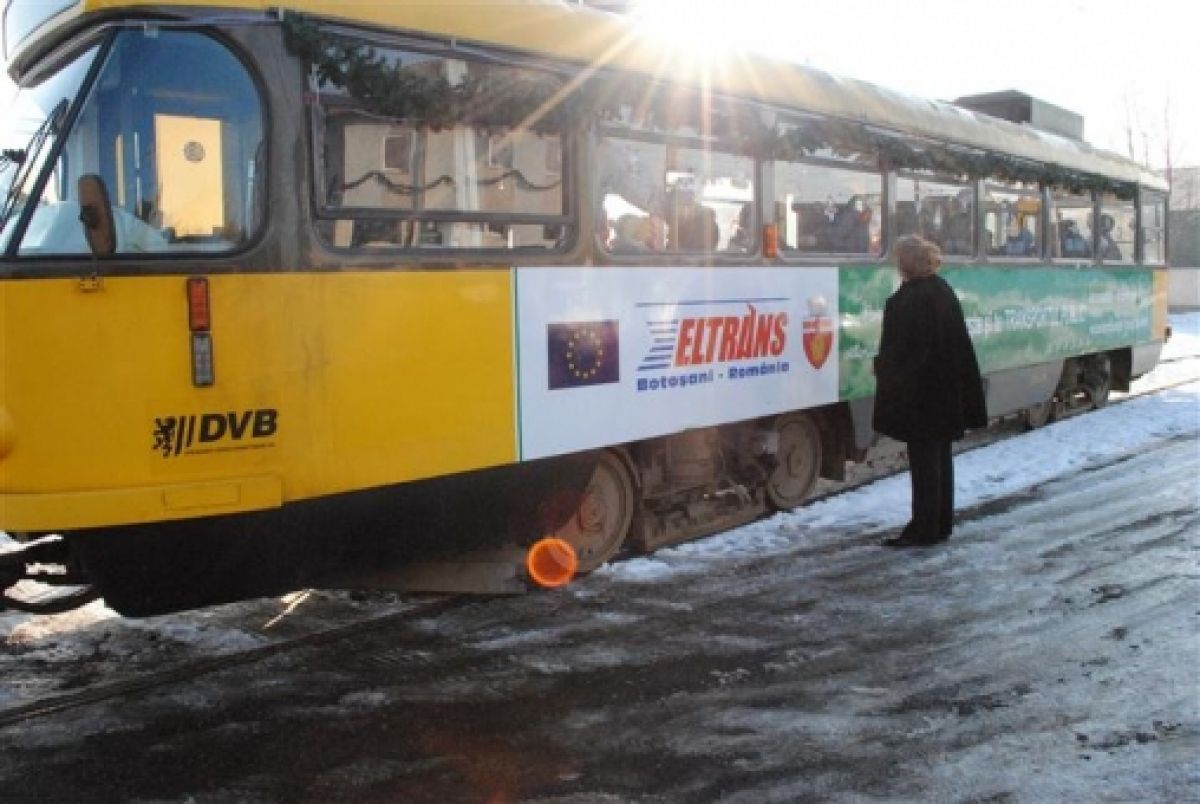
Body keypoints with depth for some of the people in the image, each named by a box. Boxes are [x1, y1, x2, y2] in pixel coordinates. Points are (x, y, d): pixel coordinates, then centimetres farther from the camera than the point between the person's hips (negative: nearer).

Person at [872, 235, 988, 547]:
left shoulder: (909, 298, -19)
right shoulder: (943, 290, 9)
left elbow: (900, 346, -18)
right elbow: (958, 340, 14)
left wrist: (882, 367, -1)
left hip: (918, 392, -9)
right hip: (946, 390, 9)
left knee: (923, 458, -3)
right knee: (940, 455, 15)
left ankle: (924, 528, 3)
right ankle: (942, 522, 23)